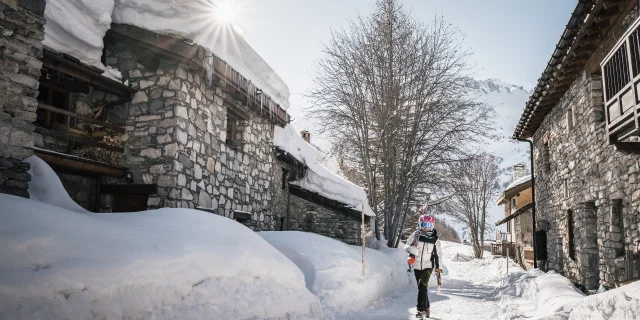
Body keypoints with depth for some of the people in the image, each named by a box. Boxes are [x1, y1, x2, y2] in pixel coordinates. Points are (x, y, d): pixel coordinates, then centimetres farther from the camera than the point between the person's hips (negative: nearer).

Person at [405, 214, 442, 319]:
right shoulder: (415, 235, -4)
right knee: (421, 287, 11)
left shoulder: (435, 238, -1)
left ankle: (421, 309, -16)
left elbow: (438, 254, 10)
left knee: (422, 286, -17)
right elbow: (406, 246, -2)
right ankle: (427, 307, 27)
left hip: (428, 265, -2)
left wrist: (438, 267, 7)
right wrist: (411, 249, -24)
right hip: (417, 265, 2)